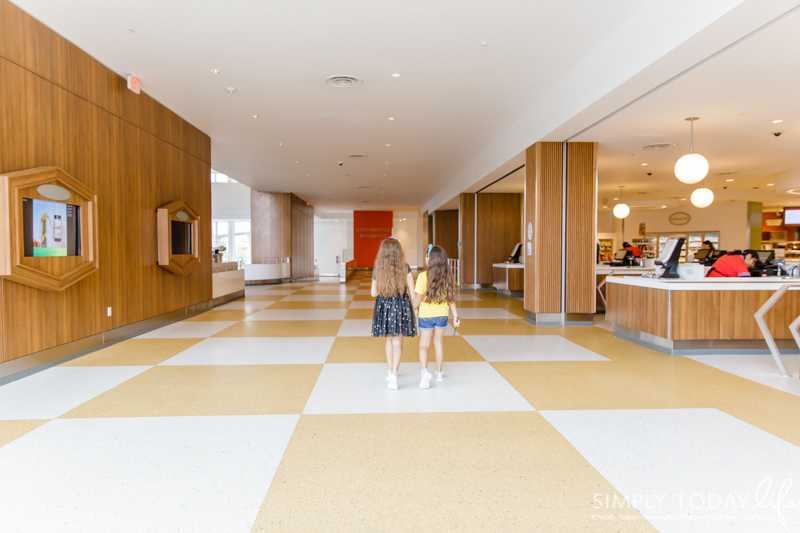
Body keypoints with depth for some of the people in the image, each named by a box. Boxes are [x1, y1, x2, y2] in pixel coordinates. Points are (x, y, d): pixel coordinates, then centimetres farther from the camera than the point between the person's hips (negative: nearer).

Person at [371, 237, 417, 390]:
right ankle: (393, 373, -9)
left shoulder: (377, 270, -4)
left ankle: (390, 371, 30)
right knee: (397, 342, 5)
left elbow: (374, 293, 3)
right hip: (401, 306, -2)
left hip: (383, 306, 2)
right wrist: (414, 307, 7)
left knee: (389, 339, 19)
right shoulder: (405, 269, -9)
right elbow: (412, 291, -6)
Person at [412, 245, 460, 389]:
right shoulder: (448, 277, -5)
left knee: (424, 345, 7)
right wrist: (456, 316, 6)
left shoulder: (423, 276, -17)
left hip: (426, 315, -4)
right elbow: (451, 299, -2)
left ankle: (424, 371, -13)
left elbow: (418, 299, -15)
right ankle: (439, 373, 30)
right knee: (439, 342, 19)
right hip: (442, 315, 4)